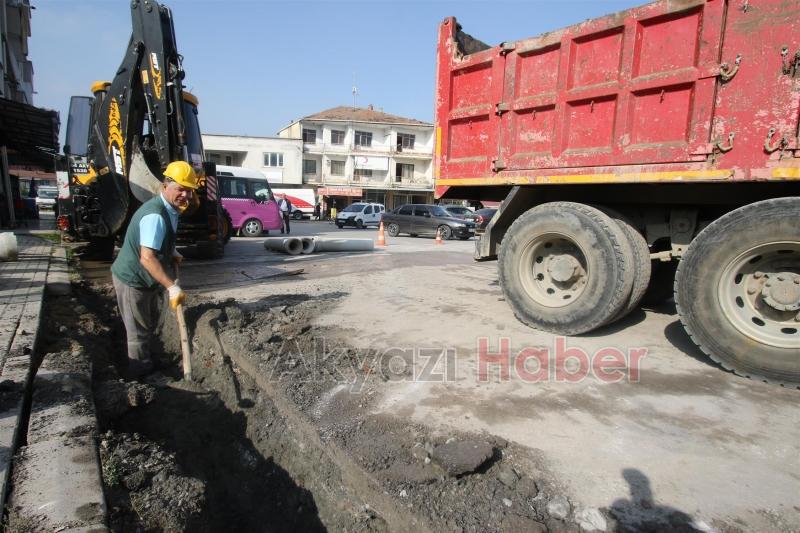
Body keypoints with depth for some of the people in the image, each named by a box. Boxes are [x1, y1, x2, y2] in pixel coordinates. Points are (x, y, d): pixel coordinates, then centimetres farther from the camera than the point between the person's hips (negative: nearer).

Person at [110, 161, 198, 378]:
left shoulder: (170, 209, 2)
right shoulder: (155, 215, -30)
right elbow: (147, 258, -37)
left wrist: (171, 252, 4)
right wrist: (172, 287, -40)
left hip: (146, 278, 10)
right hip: (132, 280, -10)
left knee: (150, 322, 26)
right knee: (139, 331, 6)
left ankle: (147, 364, 47)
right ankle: (142, 375, 24)